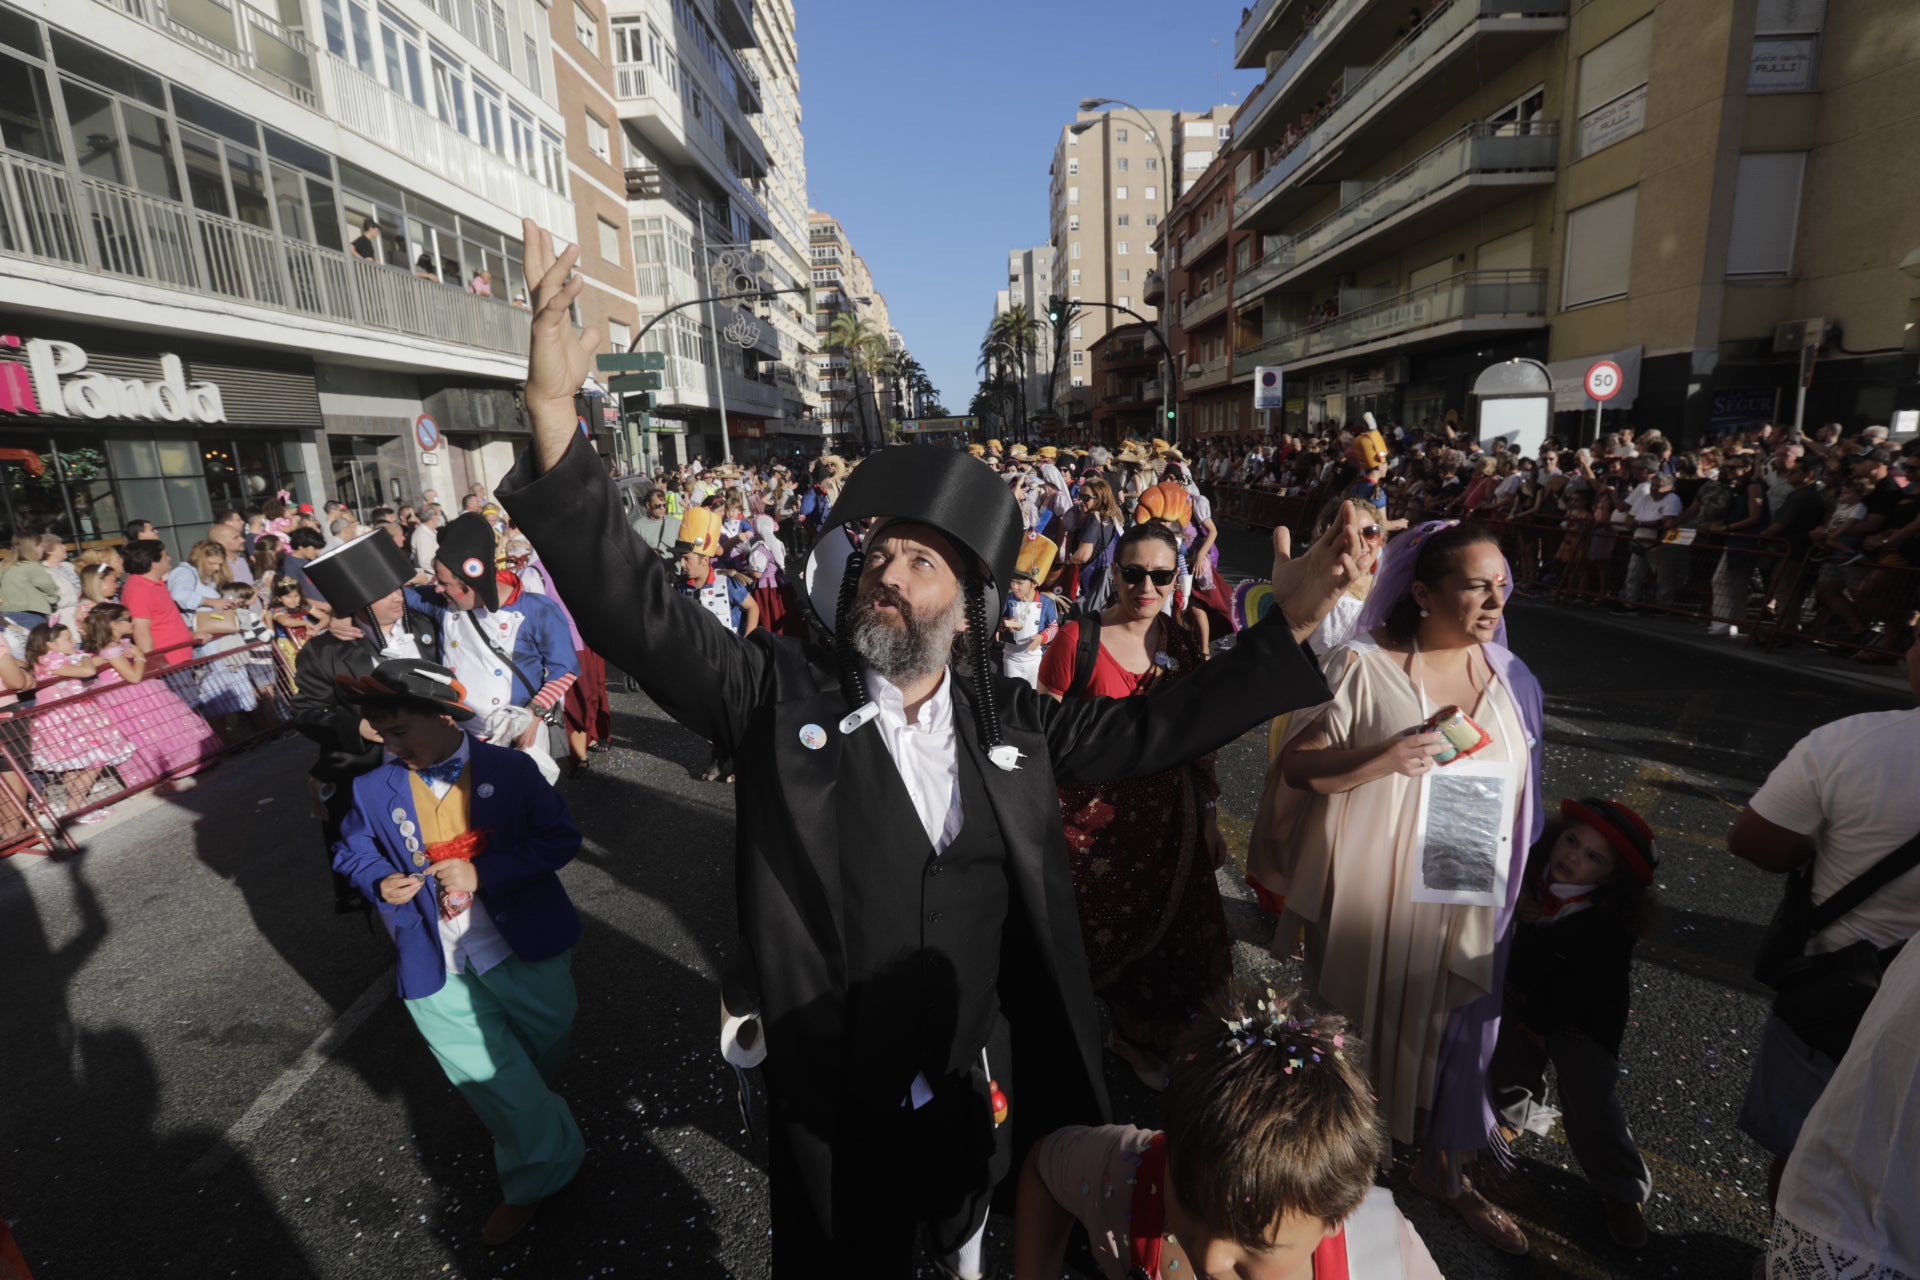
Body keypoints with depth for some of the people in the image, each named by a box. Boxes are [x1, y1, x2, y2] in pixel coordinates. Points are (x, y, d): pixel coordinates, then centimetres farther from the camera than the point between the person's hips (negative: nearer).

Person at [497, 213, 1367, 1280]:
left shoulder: (1009, 718, -6)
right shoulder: (779, 692, -14)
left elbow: (1151, 727, -2)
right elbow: (639, 613, -23)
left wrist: (1286, 626, -9)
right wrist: (556, 413, -35)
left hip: (985, 1083, 3)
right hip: (830, 1100, -2)